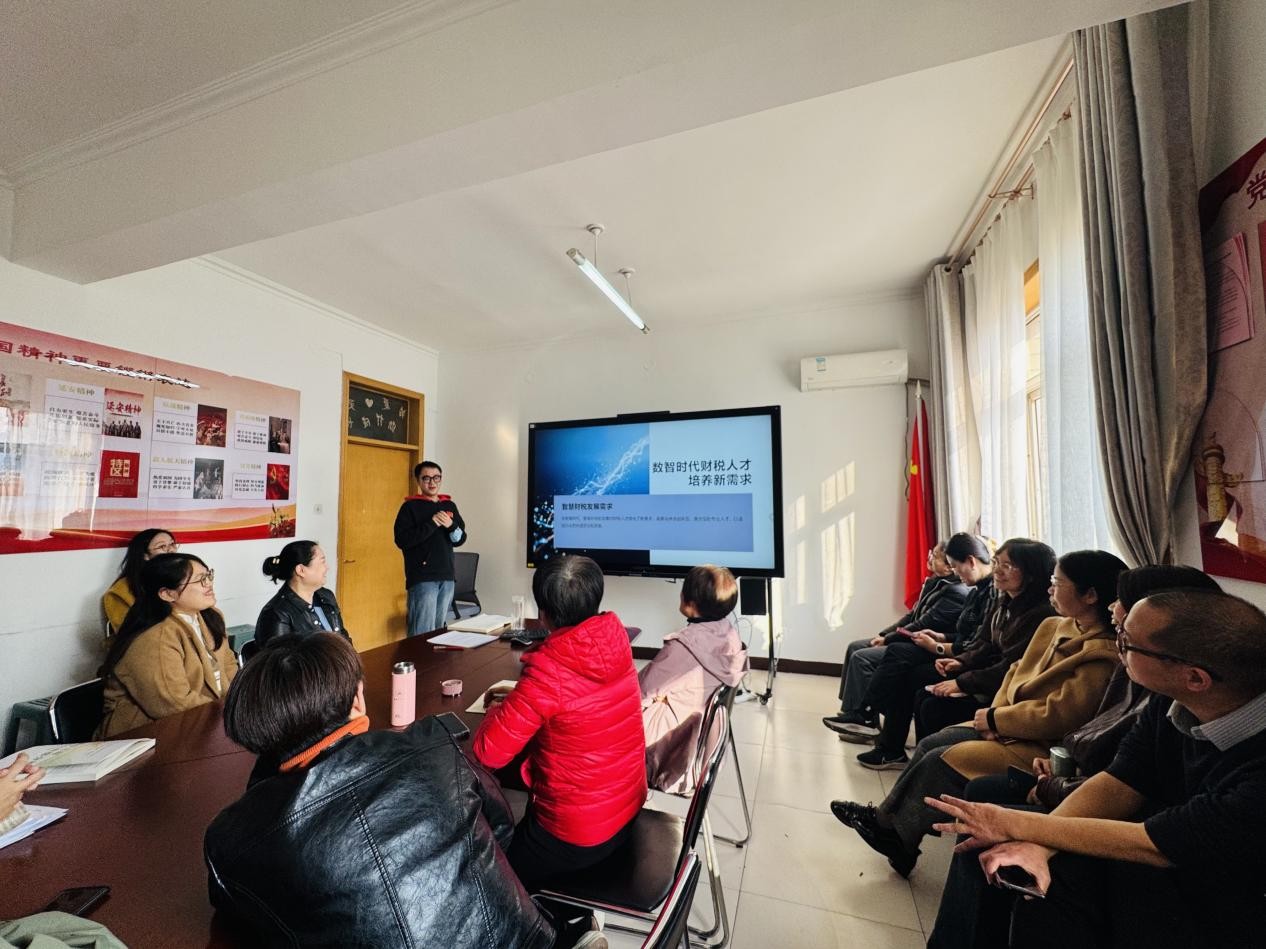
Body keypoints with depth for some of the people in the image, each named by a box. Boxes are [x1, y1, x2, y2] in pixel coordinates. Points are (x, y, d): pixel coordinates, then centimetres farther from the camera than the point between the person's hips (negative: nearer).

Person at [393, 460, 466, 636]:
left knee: (439, 630, 13)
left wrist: (451, 526, -8)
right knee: (423, 632, -6)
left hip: (447, 577, 5)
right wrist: (432, 524, -17)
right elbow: (401, 540, -13)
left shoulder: (449, 506, 13)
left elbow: (460, 539, 12)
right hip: (422, 578, -5)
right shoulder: (410, 506, -2)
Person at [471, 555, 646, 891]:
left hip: (578, 836, -6)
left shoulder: (549, 673, -30)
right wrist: (517, 701, 5)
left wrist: (498, 710, -3)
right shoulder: (615, 643, -11)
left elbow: (488, 753, -21)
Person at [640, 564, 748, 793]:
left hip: (677, 727, -7)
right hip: (706, 720, 7)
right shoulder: (728, 631, -11)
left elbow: (643, 686, -23)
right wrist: (663, 692, 3)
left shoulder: (683, 645, -33)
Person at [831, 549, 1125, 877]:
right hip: (1007, 725, 8)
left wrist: (994, 717, -12)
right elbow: (1017, 673, 11)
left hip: (1039, 748, -8)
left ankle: (891, 830, 4)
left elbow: (1056, 716, -24)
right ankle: (886, 815, 9)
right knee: (930, 744, -2)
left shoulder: (1102, 655, -22)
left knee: (943, 760, -16)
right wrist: (996, 714, -4)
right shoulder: (1053, 627, 5)